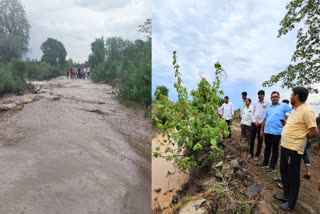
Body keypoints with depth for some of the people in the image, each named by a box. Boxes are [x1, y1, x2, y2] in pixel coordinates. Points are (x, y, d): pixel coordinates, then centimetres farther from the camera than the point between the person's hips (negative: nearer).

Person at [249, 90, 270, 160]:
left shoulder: (267, 103, -3)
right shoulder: (255, 103, 8)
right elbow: (253, 113, 10)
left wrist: (260, 122, -11)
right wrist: (255, 121, -4)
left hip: (261, 124, -3)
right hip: (254, 123, 3)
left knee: (260, 140, 4)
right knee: (252, 138, 6)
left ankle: (257, 155, 14)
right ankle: (251, 153, 19)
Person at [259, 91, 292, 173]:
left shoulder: (284, 106, -4)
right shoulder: (268, 108, 11)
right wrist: (262, 130, 14)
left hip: (276, 131, -5)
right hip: (267, 131, 5)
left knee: (275, 149, 5)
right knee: (267, 148, 16)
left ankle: (272, 166, 14)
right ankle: (265, 162, 30)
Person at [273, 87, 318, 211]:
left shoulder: (307, 110, -19)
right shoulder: (295, 109, 10)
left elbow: (314, 131, -19)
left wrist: (301, 138, -5)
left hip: (294, 148, -9)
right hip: (285, 145, 9)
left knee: (292, 176, 5)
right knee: (284, 172, 20)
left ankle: (291, 203, 20)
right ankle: (286, 195, 37)